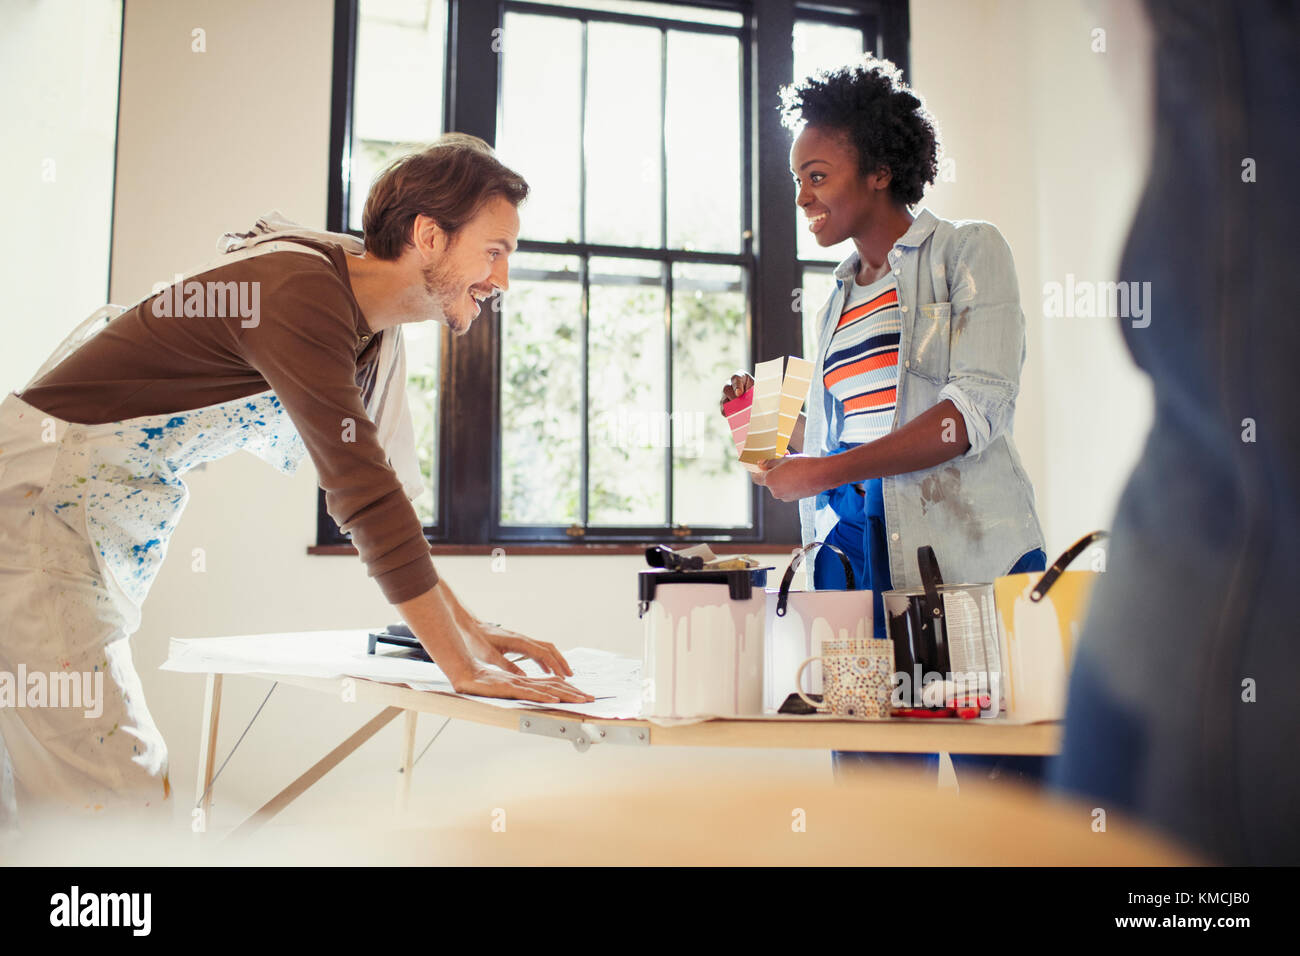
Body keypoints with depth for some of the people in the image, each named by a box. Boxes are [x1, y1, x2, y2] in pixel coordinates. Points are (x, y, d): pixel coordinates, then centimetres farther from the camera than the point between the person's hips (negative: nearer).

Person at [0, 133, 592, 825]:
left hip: (98, 525, 9)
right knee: (122, 799, -12)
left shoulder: (374, 326, 7)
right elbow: (360, 489, -28)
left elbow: (382, 486, 11)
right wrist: (463, 668, -24)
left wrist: (470, 628, 6)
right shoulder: (301, 287, -23)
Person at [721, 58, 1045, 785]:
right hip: (858, 560, 6)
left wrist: (826, 471, -14)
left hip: (970, 558, -5)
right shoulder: (840, 299, 22)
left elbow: (978, 409, -11)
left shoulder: (968, 252, 4)